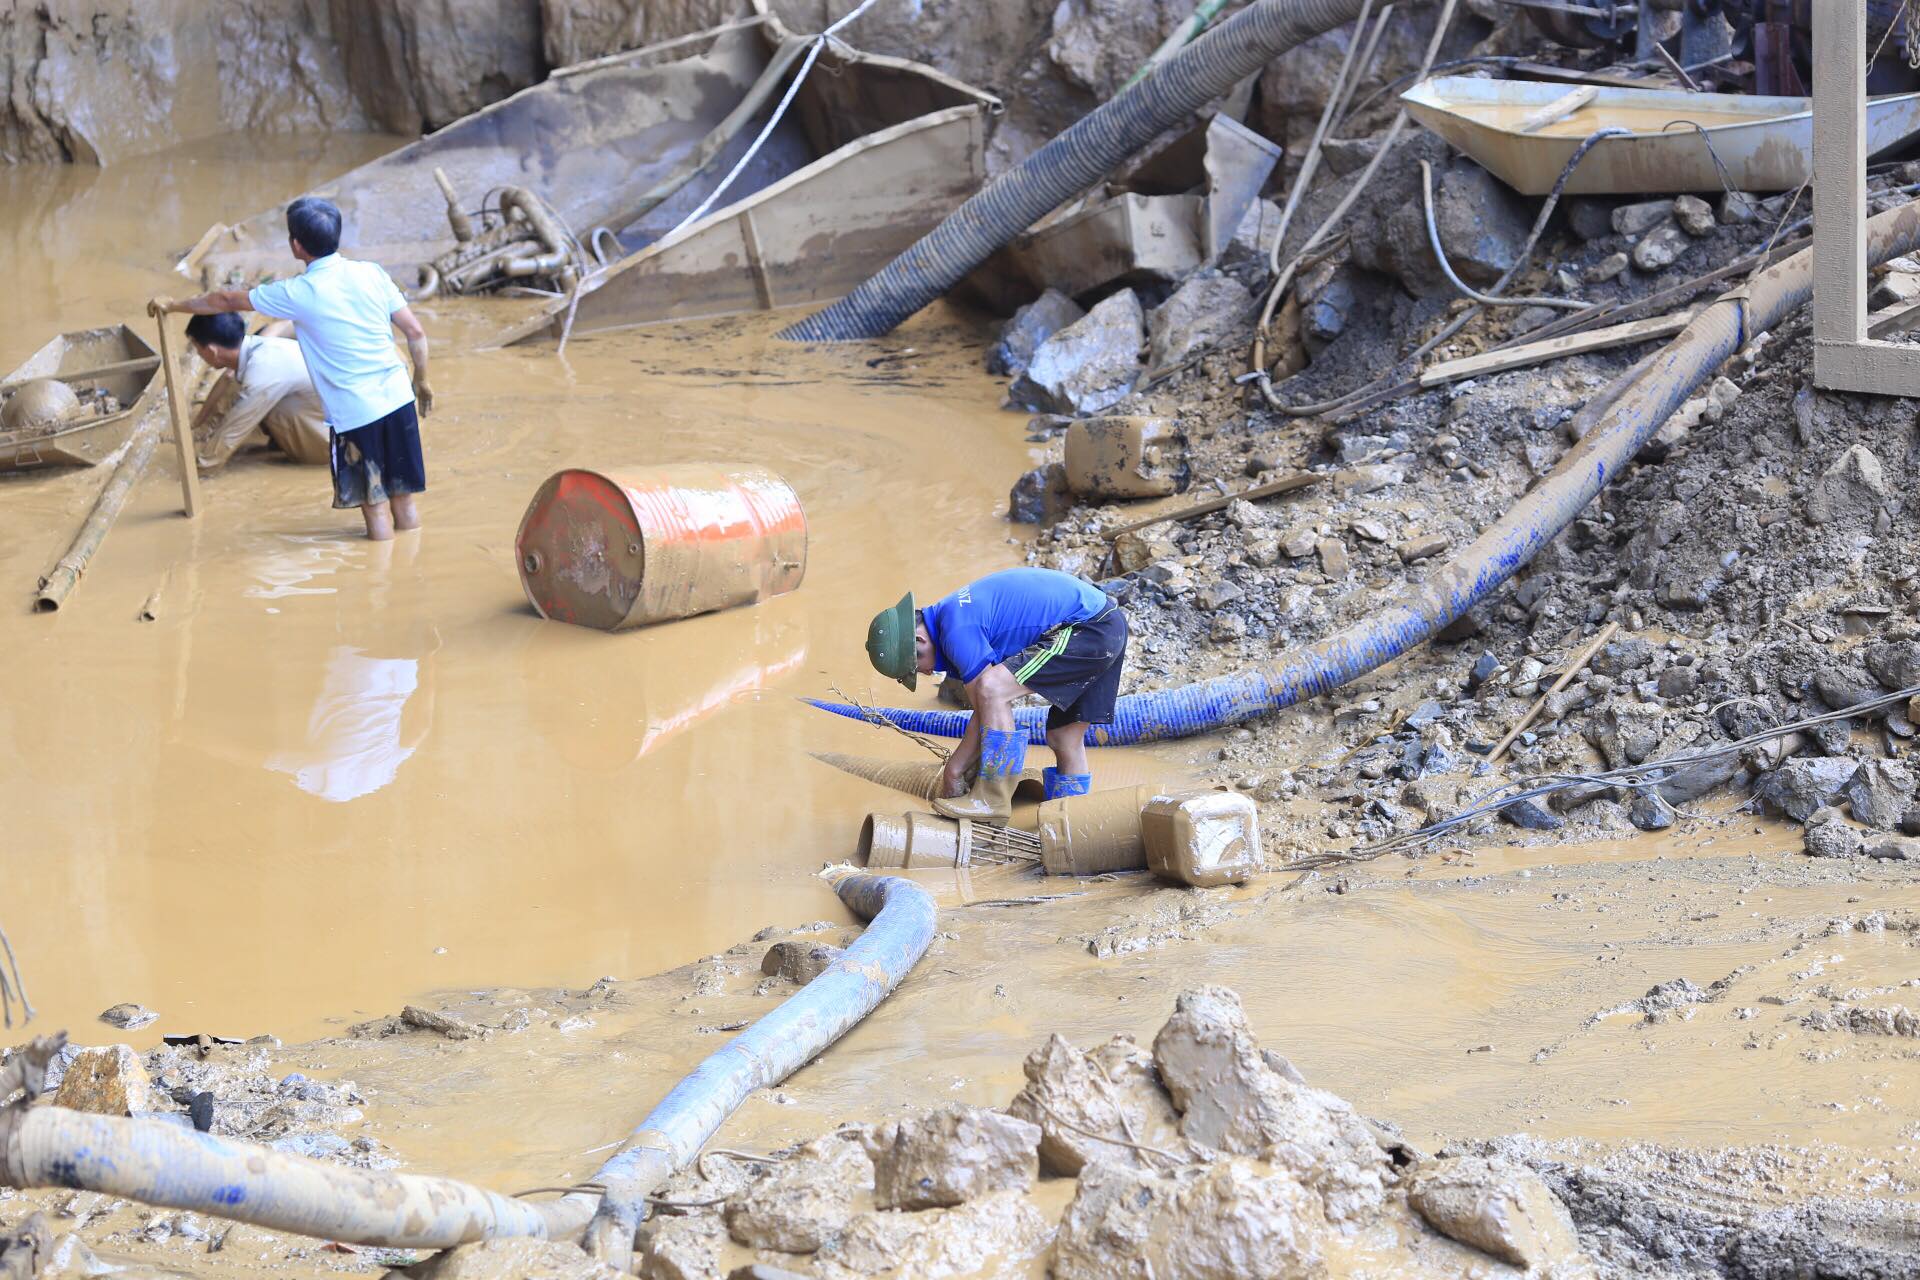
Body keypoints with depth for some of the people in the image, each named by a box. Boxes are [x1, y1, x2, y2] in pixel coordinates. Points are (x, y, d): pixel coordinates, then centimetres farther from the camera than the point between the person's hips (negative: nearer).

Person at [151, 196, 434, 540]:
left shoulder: (297, 294, -9)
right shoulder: (371, 273, 2)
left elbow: (226, 301, 6)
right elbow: (416, 333, 4)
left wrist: (173, 305, 21)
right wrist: (422, 381, 22)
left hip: (354, 416, -5)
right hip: (398, 400, 5)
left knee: (375, 508, 6)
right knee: (405, 499, 14)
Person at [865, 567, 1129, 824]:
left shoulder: (958, 631, -17)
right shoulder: (951, 614, 14)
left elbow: (985, 709, -14)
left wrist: (953, 771, -5)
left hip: (1089, 629, -11)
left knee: (992, 688, -19)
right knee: (1064, 739, 15)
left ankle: (992, 801, -14)